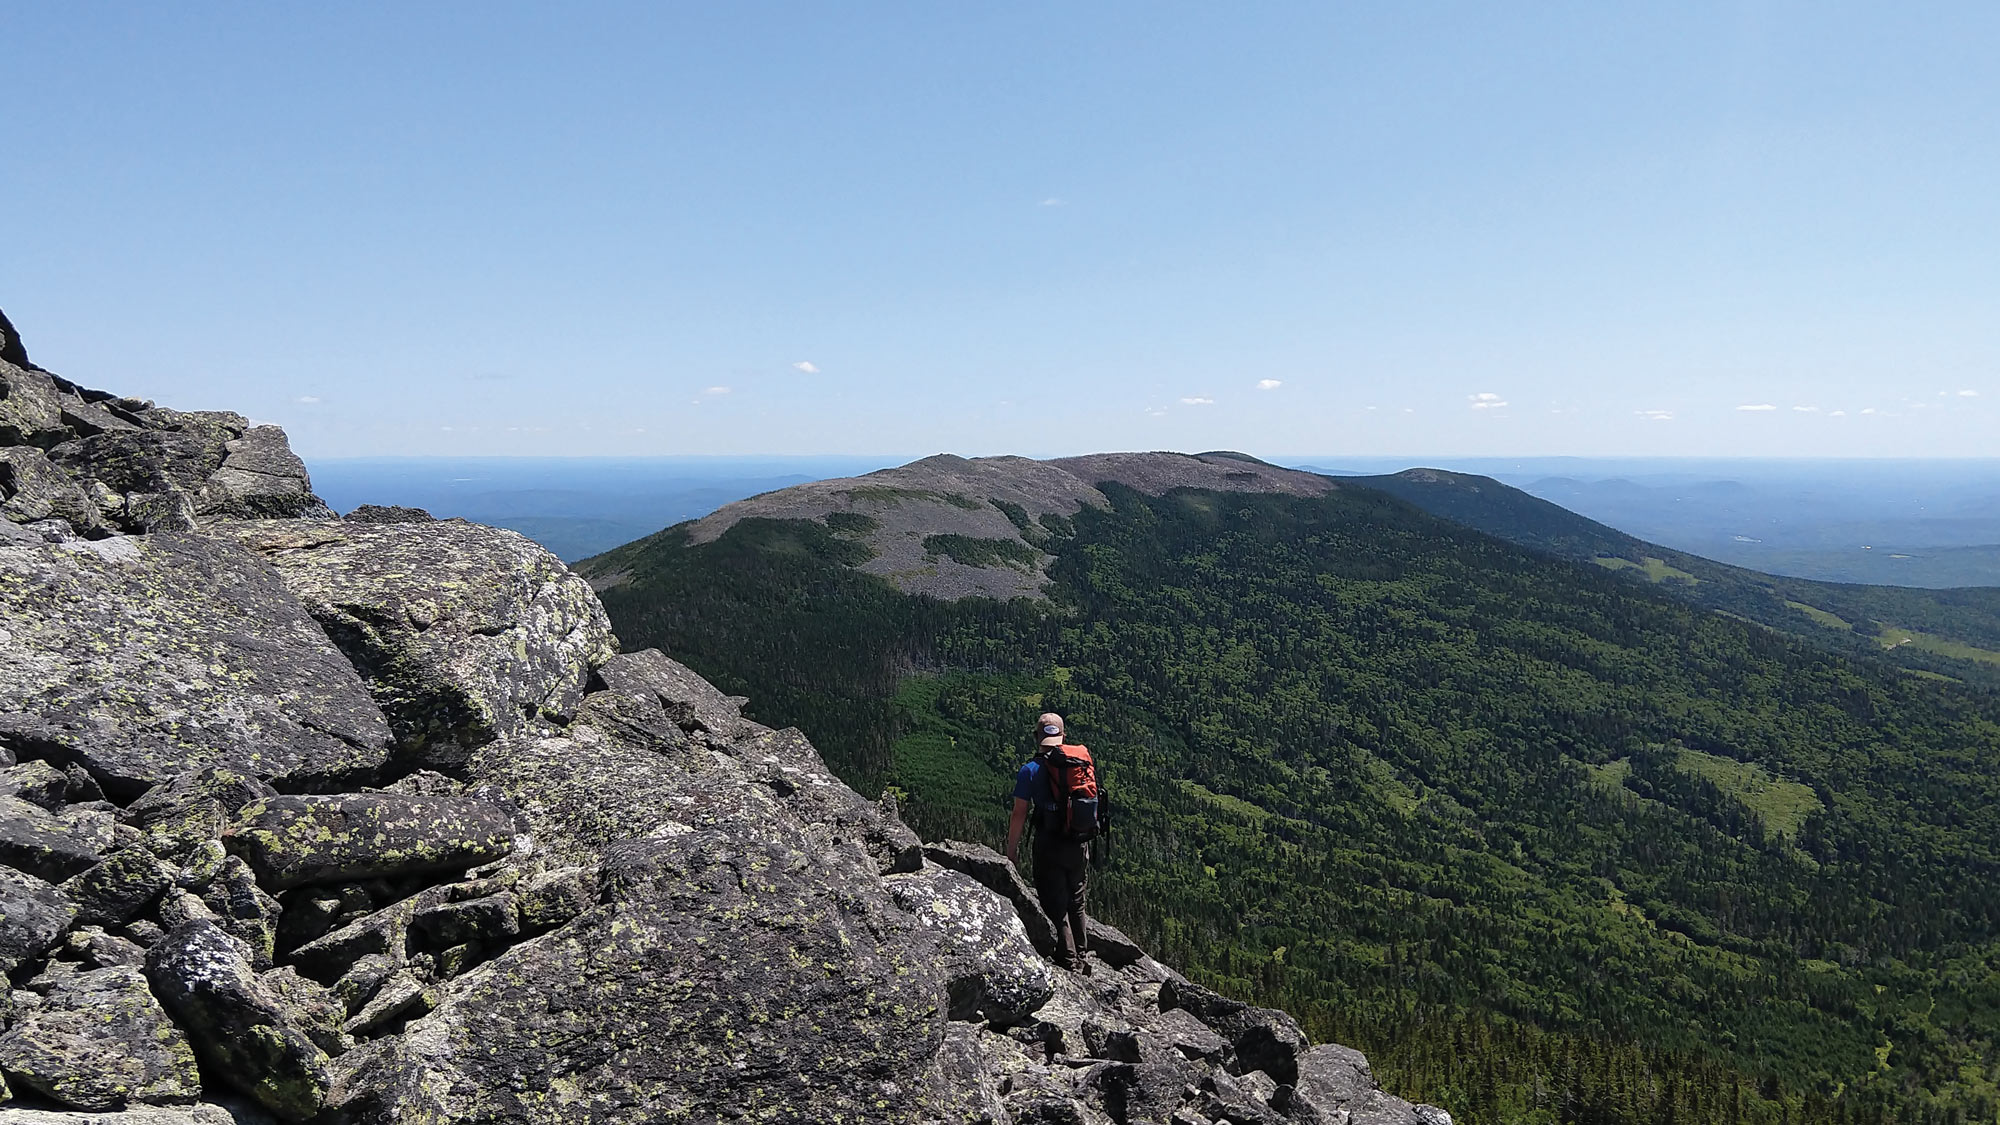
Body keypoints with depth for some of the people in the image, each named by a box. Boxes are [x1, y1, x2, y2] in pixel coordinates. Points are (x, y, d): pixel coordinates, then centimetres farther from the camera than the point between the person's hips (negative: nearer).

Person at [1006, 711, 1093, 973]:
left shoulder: (1031, 770, -8)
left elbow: (1019, 814, -10)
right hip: (1080, 845, 5)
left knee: (1055, 906, 4)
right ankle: (1081, 959, 26)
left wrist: (1011, 851, -2)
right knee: (1076, 903, 19)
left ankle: (1069, 963, 3)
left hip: (1049, 846, -5)